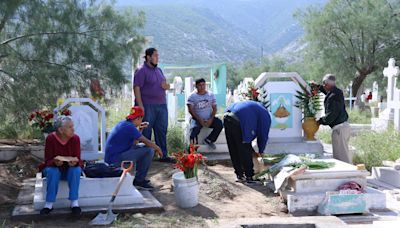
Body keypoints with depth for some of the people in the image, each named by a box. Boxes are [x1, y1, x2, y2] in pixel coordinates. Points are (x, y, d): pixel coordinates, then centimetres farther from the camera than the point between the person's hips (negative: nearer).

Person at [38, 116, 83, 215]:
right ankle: (49, 204, -25)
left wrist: (75, 162, -37)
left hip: (70, 169, 1)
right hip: (54, 167, -1)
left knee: (76, 170, -31)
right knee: (52, 171, -33)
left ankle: (74, 202, -24)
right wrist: (55, 162, -38)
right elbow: (48, 160, -14)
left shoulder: (75, 138, -13)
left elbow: (78, 159, -13)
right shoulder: (50, 138, -16)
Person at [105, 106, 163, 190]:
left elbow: (134, 143, 24)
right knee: (149, 150, -15)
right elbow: (147, 142, -14)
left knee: (141, 147, 24)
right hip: (116, 160, -10)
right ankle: (139, 181, -5)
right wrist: (157, 148, 2)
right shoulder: (129, 127, -15)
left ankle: (138, 177, 23)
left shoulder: (123, 124, 14)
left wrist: (139, 130, 21)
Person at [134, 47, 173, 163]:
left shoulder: (158, 70, 17)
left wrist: (166, 86, 2)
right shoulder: (142, 71, -7)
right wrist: (140, 106, -21)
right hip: (148, 106, -7)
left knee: (161, 131, 10)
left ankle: (163, 155, 17)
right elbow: (137, 88, -14)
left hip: (161, 105, 7)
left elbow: (164, 85, 28)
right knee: (146, 132, 0)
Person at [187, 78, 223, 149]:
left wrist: (211, 119, -12)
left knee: (219, 124, -22)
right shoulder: (192, 96, -1)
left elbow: (214, 108, 5)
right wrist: (200, 120, -18)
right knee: (195, 128, -32)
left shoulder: (211, 95, 8)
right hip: (197, 119, -3)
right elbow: (191, 110, -8)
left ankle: (209, 140, -3)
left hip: (209, 119, 3)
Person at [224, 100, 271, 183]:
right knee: (245, 151, 6)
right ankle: (249, 176, 16)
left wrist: (252, 151, 37)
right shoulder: (265, 116, 15)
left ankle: (240, 175, 26)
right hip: (238, 121, -8)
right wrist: (260, 152, 31)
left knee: (233, 151, 16)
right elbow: (263, 136, 15)